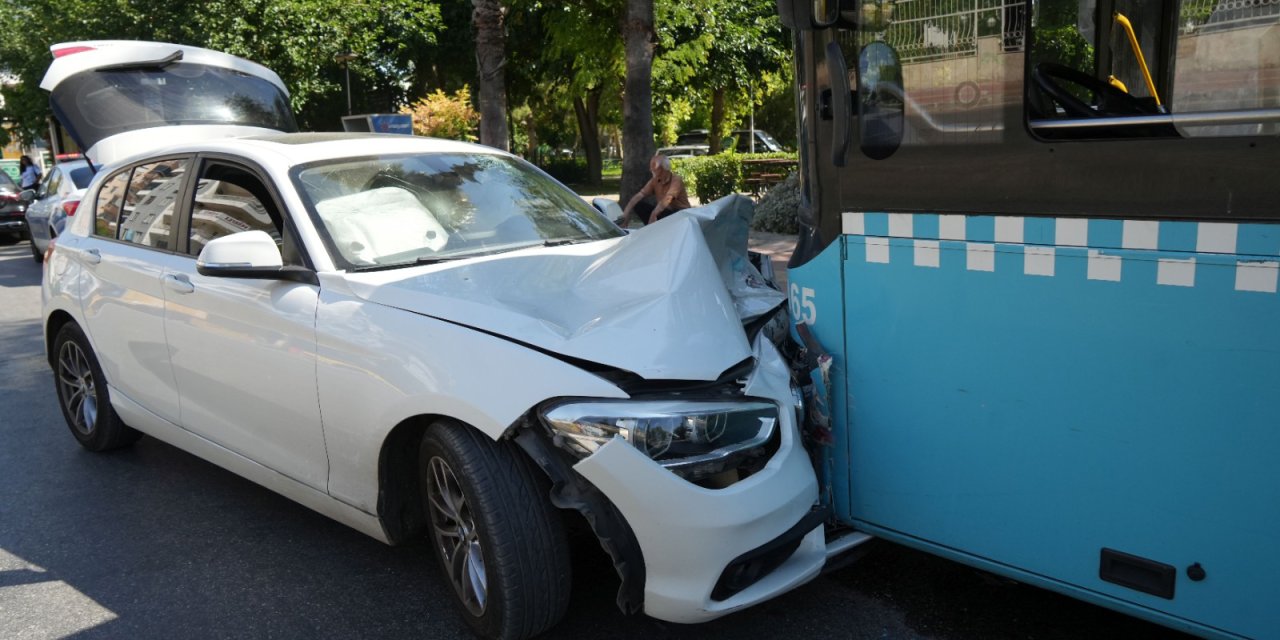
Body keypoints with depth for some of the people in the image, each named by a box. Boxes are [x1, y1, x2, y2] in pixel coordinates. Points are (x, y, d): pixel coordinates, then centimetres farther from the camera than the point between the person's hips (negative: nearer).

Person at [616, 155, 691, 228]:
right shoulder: (654, 181, -2)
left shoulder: (676, 180, -21)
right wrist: (626, 212, -22)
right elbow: (639, 195, -9)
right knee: (638, 205, -12)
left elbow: (667, 200, -36)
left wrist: (653, 215, -47)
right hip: (664, 212, 6)